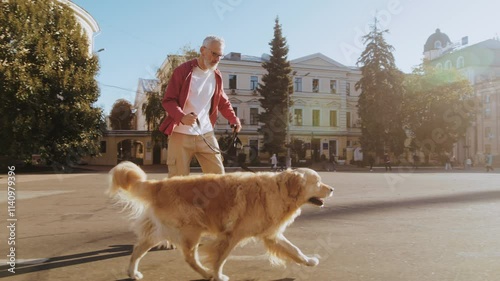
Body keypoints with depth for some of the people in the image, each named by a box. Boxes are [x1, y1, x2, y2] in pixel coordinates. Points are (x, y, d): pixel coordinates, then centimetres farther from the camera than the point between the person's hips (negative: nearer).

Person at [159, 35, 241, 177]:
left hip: (206, 134, 5)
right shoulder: (182, 71, -7)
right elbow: (168, 100, -9)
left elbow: (223, 102, 21)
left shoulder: (216, 75, 9)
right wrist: (182, 117, -28)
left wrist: (234, 119, 4)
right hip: (181, 134, -4)